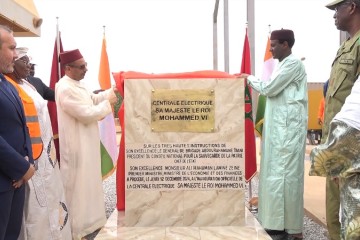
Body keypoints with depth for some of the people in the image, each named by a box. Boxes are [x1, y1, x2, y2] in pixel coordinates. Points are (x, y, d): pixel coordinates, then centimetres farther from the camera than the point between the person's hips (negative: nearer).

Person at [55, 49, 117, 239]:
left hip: (85, 142, 10)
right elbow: (87, 115, -24)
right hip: (76, 145, -10)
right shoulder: (66, 89, -23)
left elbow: (91, 99, 19)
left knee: (86, 181, 20)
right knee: (78, 184, 3)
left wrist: (110, 92, 7)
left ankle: (86, 218, 37)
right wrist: (107, 103, -13)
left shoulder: (77, 84, 8)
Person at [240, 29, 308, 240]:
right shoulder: (285, 64, 20)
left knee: (286, 175, -7)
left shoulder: (293, 63, -11)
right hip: (280, 127, 10)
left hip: (289, 128, -10)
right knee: (277, 174, 10)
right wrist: (252, 81, 11)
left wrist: (250, 78, 0)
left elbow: (269, 88, -14)